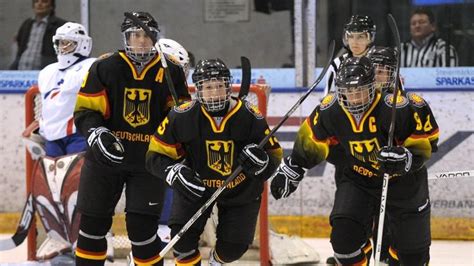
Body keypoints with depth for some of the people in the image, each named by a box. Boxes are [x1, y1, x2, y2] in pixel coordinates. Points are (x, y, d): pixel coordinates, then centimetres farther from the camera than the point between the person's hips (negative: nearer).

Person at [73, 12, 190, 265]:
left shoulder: (171, 73, 1)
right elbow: (85, 111, -2)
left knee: (141, 227, -8)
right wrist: (96, 134, -19)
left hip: (149, 159, -1)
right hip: (106, 157, 1)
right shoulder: (104, 68, -3)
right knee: (93, 223, 6)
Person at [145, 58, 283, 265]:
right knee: (183, 237, -15)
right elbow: (155, 155, -15)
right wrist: (175, 173, -33)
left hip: (241, 190, 1)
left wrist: (261, 162, -35)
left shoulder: (250, 117, -22)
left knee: (235, 246, 5)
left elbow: (274, 154, -12)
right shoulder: (182, 117, -23)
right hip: (195, 185, -1)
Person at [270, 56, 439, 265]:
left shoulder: (397, 108, -29)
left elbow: (426, 140, -20)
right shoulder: (331, 110, -16)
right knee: (344, 232, -15)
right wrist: (290, 170, 7)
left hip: (403, 181, -2)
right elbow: (311, 140, 1)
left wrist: (406, 158, -38)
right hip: (359, 177, 2)